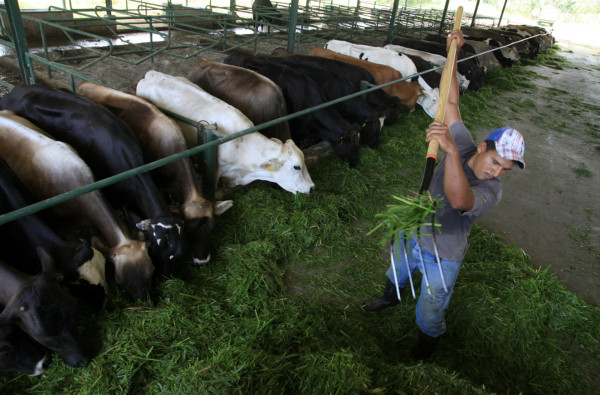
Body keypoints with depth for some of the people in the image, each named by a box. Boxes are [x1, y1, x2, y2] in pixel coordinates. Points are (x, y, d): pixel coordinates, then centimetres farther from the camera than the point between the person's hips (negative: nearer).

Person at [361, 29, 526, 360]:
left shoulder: (491, 191, -31)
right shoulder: (464, 146, -17)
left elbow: (458, 199, -54)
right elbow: (451, 102, -14)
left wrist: (450, 151, -64)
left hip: (442, 257, -4)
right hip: (410, 234, 5)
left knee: (431, 308, 18)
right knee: (397, 272, 33)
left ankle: (428, 338, 51)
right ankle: (391, 297, 66)